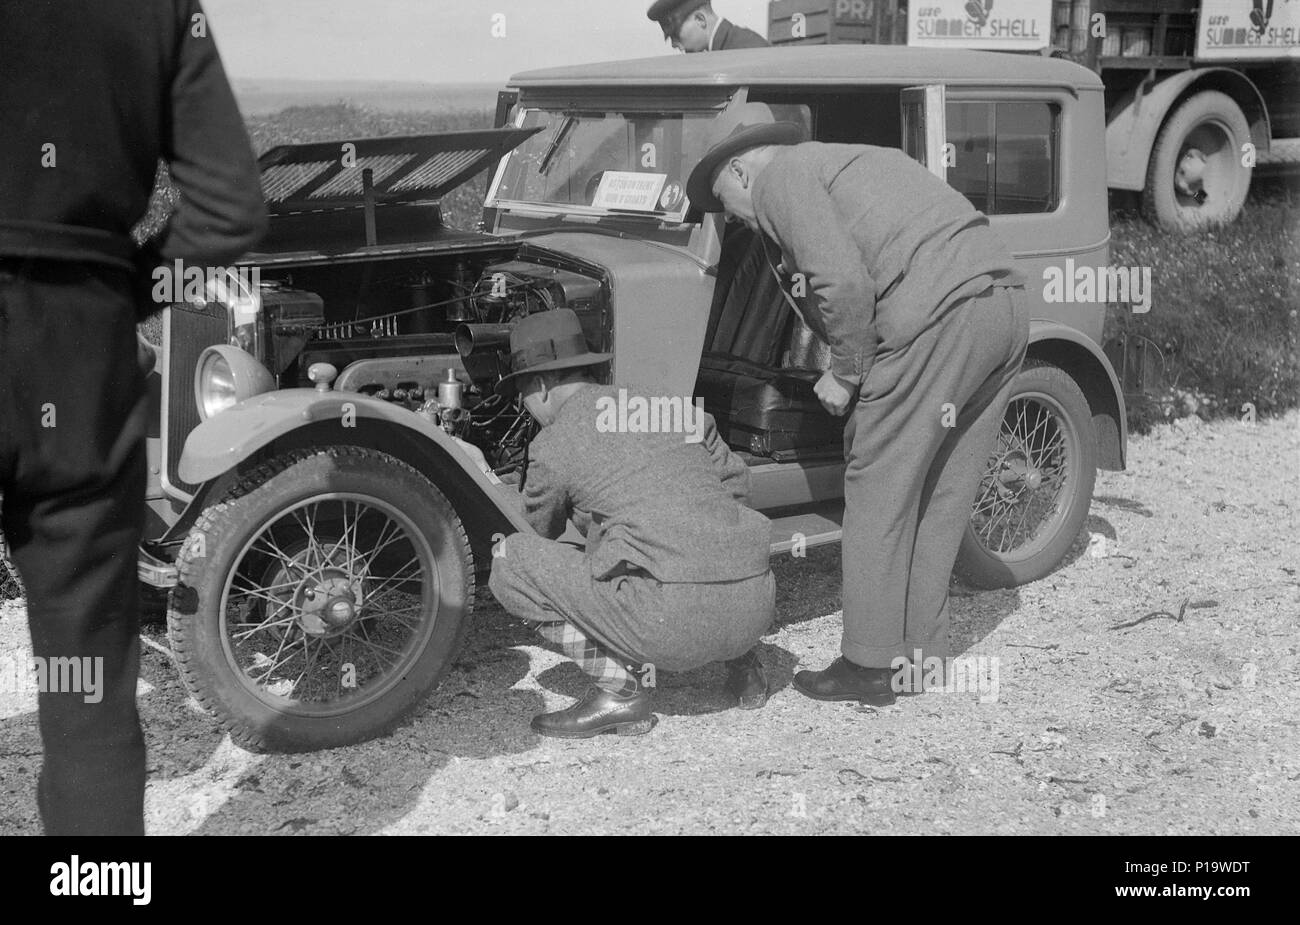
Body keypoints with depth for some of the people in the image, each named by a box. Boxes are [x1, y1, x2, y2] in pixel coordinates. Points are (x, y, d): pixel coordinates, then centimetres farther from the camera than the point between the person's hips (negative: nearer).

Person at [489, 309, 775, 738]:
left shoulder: (553, 445, 3)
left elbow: (545, 529, 23)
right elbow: (735, 481, 28)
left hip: (676, 616, -7)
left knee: (510, 561, 5)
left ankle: (619, 690, 0)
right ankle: (741, 659, 23)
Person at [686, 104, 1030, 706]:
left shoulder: (780, 177, 3)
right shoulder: (851, 158, 31)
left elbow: (844, 283, -13)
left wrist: (847, 371, -1)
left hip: (937, 317, -9)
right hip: (1007, 299, 9)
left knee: (880, 489, 2)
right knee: (942, 494, 15)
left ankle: (871, 664, 7)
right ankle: (923, 651, 23)